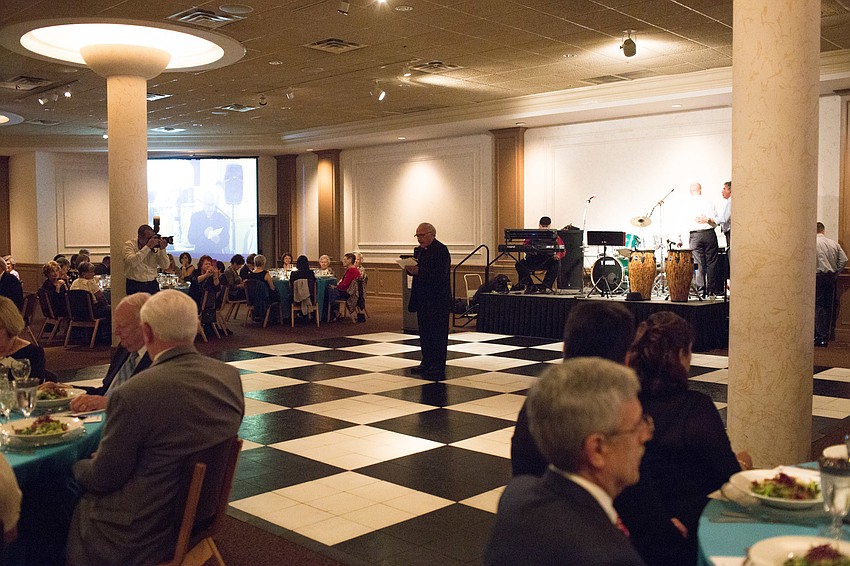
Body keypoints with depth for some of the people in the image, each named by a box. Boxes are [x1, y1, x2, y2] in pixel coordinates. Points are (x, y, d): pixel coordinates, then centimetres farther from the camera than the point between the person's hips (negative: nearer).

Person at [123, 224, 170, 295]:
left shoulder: (155, 247, 4)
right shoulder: (129, 244, -4)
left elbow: (165, 266, 1)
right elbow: (132, 262, -23)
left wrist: (162, 249, -12)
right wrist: (147, 247, -24)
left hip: (152, 284, 3)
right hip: (135, 285, -3)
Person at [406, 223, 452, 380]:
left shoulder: (441, 250, -13)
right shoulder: (419, 250, 15)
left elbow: (440, 274, -22)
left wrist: (418, 271, -24)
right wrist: (410, 269, -4)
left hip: (437, 300, -9)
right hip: (423, 299, 9)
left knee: (437, 333, -4)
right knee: (424, 332, 14)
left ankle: (438, 367, 0)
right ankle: (427, 362, 23)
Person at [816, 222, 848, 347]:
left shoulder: (813, 242, -7)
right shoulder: (834, 243, 8)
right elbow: (844, 260, 4)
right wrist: (836, 273, 11)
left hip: (818, 276, -5)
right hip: (831, 278, 5)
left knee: (818, 307, -3)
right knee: (828, 307, 12)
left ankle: (821, 337, -6)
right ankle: (827, 335, 18)